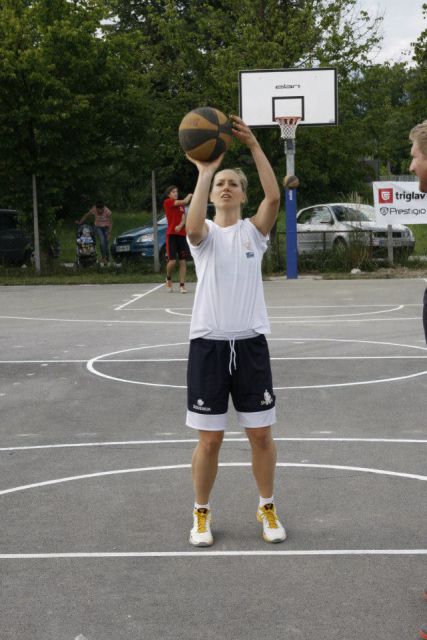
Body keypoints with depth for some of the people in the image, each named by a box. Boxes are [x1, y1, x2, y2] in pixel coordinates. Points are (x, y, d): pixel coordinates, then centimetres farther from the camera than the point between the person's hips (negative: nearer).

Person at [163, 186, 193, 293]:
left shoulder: (181, 206, 16)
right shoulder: (167, 202, -2)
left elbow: (184, 218, 3)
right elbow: (184, 201, -10)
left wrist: (180, 226, -17)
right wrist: (189, 196, 9)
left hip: (181, 234, 5)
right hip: (171, 234, -5)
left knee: (183, 261, 0)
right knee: (172, 260, -10)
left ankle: (182, 285, 2)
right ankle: (168, 278, 18)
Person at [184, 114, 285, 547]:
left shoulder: (253, 231, 5)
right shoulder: (205, 234, 2)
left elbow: (274, 197, -15)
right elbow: (192, 226, -24)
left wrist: (254, 146, -19)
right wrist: (204, 172, -22)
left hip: (250, 343, 1)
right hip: (208, 344, -1)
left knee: (260, 434, 8)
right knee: (209, 439, 4)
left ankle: (267, 508, 27)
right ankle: (201, 513, 22)